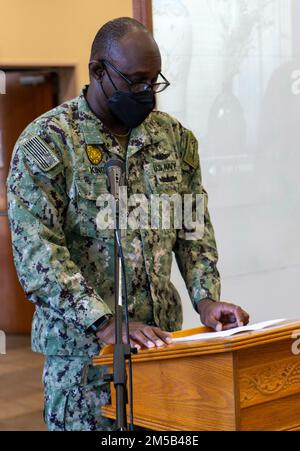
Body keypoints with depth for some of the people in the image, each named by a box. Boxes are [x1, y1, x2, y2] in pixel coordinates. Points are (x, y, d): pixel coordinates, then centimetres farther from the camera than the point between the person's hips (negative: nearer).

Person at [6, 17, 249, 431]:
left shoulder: (174, 136, 7)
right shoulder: (44, 143, -10)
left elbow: (195, 227, 10)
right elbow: (37, 253, -17)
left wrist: (206, 298, -5)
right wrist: (104, 323, -25)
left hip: (162, 338, 5)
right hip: (83, 349, -5)